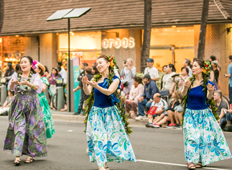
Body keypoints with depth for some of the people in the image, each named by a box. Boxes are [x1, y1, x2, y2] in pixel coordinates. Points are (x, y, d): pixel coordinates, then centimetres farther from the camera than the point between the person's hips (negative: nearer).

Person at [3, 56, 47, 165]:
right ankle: (17, 155, -12)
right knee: (19, 128, -9)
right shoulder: (16, 76, 8)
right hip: (19, 105, 1)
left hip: (32, 105, -1)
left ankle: (31, 154, 11)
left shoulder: (35, 76, 3)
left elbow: (37, 87, -16)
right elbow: (11, 88, -7)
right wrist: (13, 83, -31)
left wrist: (27, 83, -36)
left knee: (31, 129, -1)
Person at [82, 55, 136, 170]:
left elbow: (109, 92, -18)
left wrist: (96, 86, -32)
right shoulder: (96, 79, 7)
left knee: (110, 137, 0)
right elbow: (87, 92, -4)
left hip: (109, 112, -2)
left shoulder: (115, 79, -2)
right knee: (98, 137, -8)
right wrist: (85, 84, -24)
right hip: (96, 112, 2)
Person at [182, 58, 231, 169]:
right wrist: (186, 87, -28)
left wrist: (210, 91, -41)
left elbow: (209, 97, -20)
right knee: (191, 136, -6)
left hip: (203, 114, -2)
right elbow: (183, 95, -9)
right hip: (190, 114, 2)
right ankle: (191, 160, -2)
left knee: (204, 137, 4)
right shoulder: (190, 82, 1)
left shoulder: (207, 83, -7)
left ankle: (202, 160, 19)